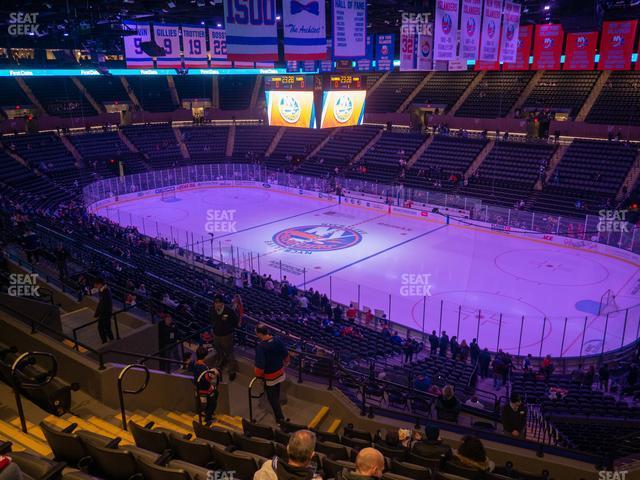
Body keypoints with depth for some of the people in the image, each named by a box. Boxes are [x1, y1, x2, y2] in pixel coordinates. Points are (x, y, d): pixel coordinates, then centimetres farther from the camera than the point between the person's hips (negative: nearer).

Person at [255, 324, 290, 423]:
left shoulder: (260, 347, -31)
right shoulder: (277, 341, -12)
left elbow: (260, 366, -29)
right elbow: (286, 355, 1)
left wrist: (258, 375, -10)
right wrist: (285, 363, 21)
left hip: (269, 376, -7)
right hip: (280, 372, 7)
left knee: (272, 397, 11)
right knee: (276, 393, 29)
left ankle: (280, 417, 15)